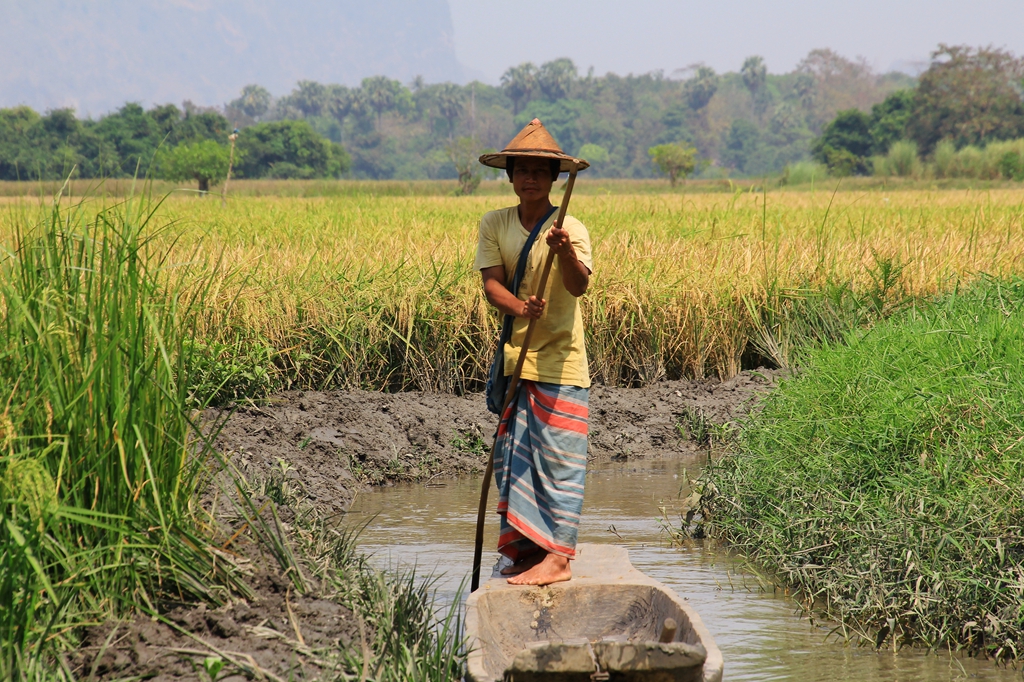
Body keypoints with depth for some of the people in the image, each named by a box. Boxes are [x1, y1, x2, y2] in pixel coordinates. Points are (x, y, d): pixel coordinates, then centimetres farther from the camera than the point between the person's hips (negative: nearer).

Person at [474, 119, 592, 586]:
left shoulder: (570, 230, -9)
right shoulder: (495, 225, 4)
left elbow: (579, 286, -23)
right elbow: (491, 283, -5)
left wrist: (565, 251, -45)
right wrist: (521, 308, -27)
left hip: (561, 363, -5)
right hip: (516, 356, 5)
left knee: (558, 458, -8)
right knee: (514, 455, 8)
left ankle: (558, 557, -11)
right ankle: (531, 548, 16)